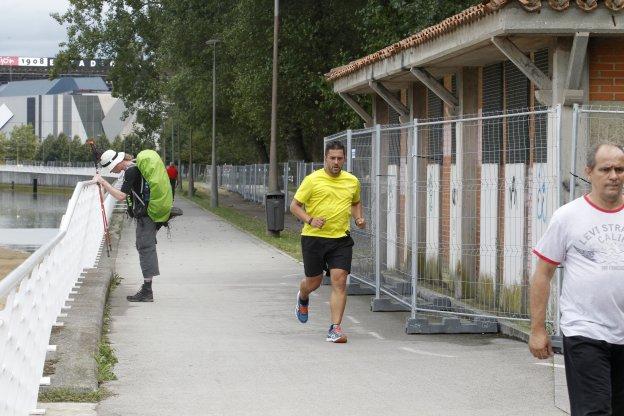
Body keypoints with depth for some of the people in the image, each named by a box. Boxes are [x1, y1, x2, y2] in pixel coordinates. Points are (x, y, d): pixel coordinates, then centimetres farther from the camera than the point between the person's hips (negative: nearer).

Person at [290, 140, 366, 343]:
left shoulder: (352, 181, 8)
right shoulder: (312, 180, -5)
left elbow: (356, 203, 26)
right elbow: (294, 205, -1)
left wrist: (359, 218, 7)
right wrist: (310, 220, -17)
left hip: (341, 238, 2)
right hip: (313, 237, -2)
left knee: (339, 281, -11)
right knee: (314, 281, 10)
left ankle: (335, 328, -7)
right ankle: (303, 298, 48)